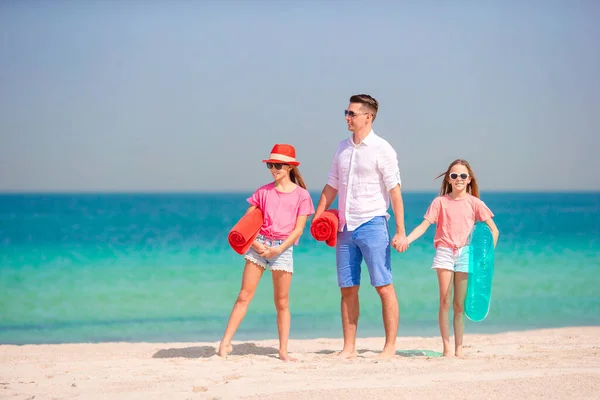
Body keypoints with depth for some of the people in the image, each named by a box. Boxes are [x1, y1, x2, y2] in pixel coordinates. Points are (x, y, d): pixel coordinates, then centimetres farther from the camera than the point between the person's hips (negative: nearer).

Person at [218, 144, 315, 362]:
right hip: (258, 245, 2)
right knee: (244, 295, -3)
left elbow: (298, 229, -3)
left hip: (283, 249, -1)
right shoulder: (263, 192, 8)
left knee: (282, 302, 2)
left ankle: (283, 350, 9)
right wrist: (254, 243, -8)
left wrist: (278, 249, -14)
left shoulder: (301, 195, 2)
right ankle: (226, 342, -5)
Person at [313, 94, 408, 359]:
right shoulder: (343, 148, 13)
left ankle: (390, 346, 1)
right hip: (345, 227, 6)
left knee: (384, 287, -5)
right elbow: (331, 187, 20)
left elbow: (394, 191, -8)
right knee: (348, 289, 6)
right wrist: (316, 219, 13)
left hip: (372, 225, -6)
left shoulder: (381, 149, -5)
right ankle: (349, 348, 11)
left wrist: (400, 232, -13)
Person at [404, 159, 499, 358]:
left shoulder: (474, 203, 4)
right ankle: (446, 348, -4)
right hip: (444, 252, 0)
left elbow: (493, 229, 6)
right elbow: (424, 225, 0)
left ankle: (459, 348, 7)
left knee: (459, 304, 3)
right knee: (445, 302, -5)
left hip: (465, 254, 0)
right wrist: (406, 239, -16)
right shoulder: (440, 202, 5)